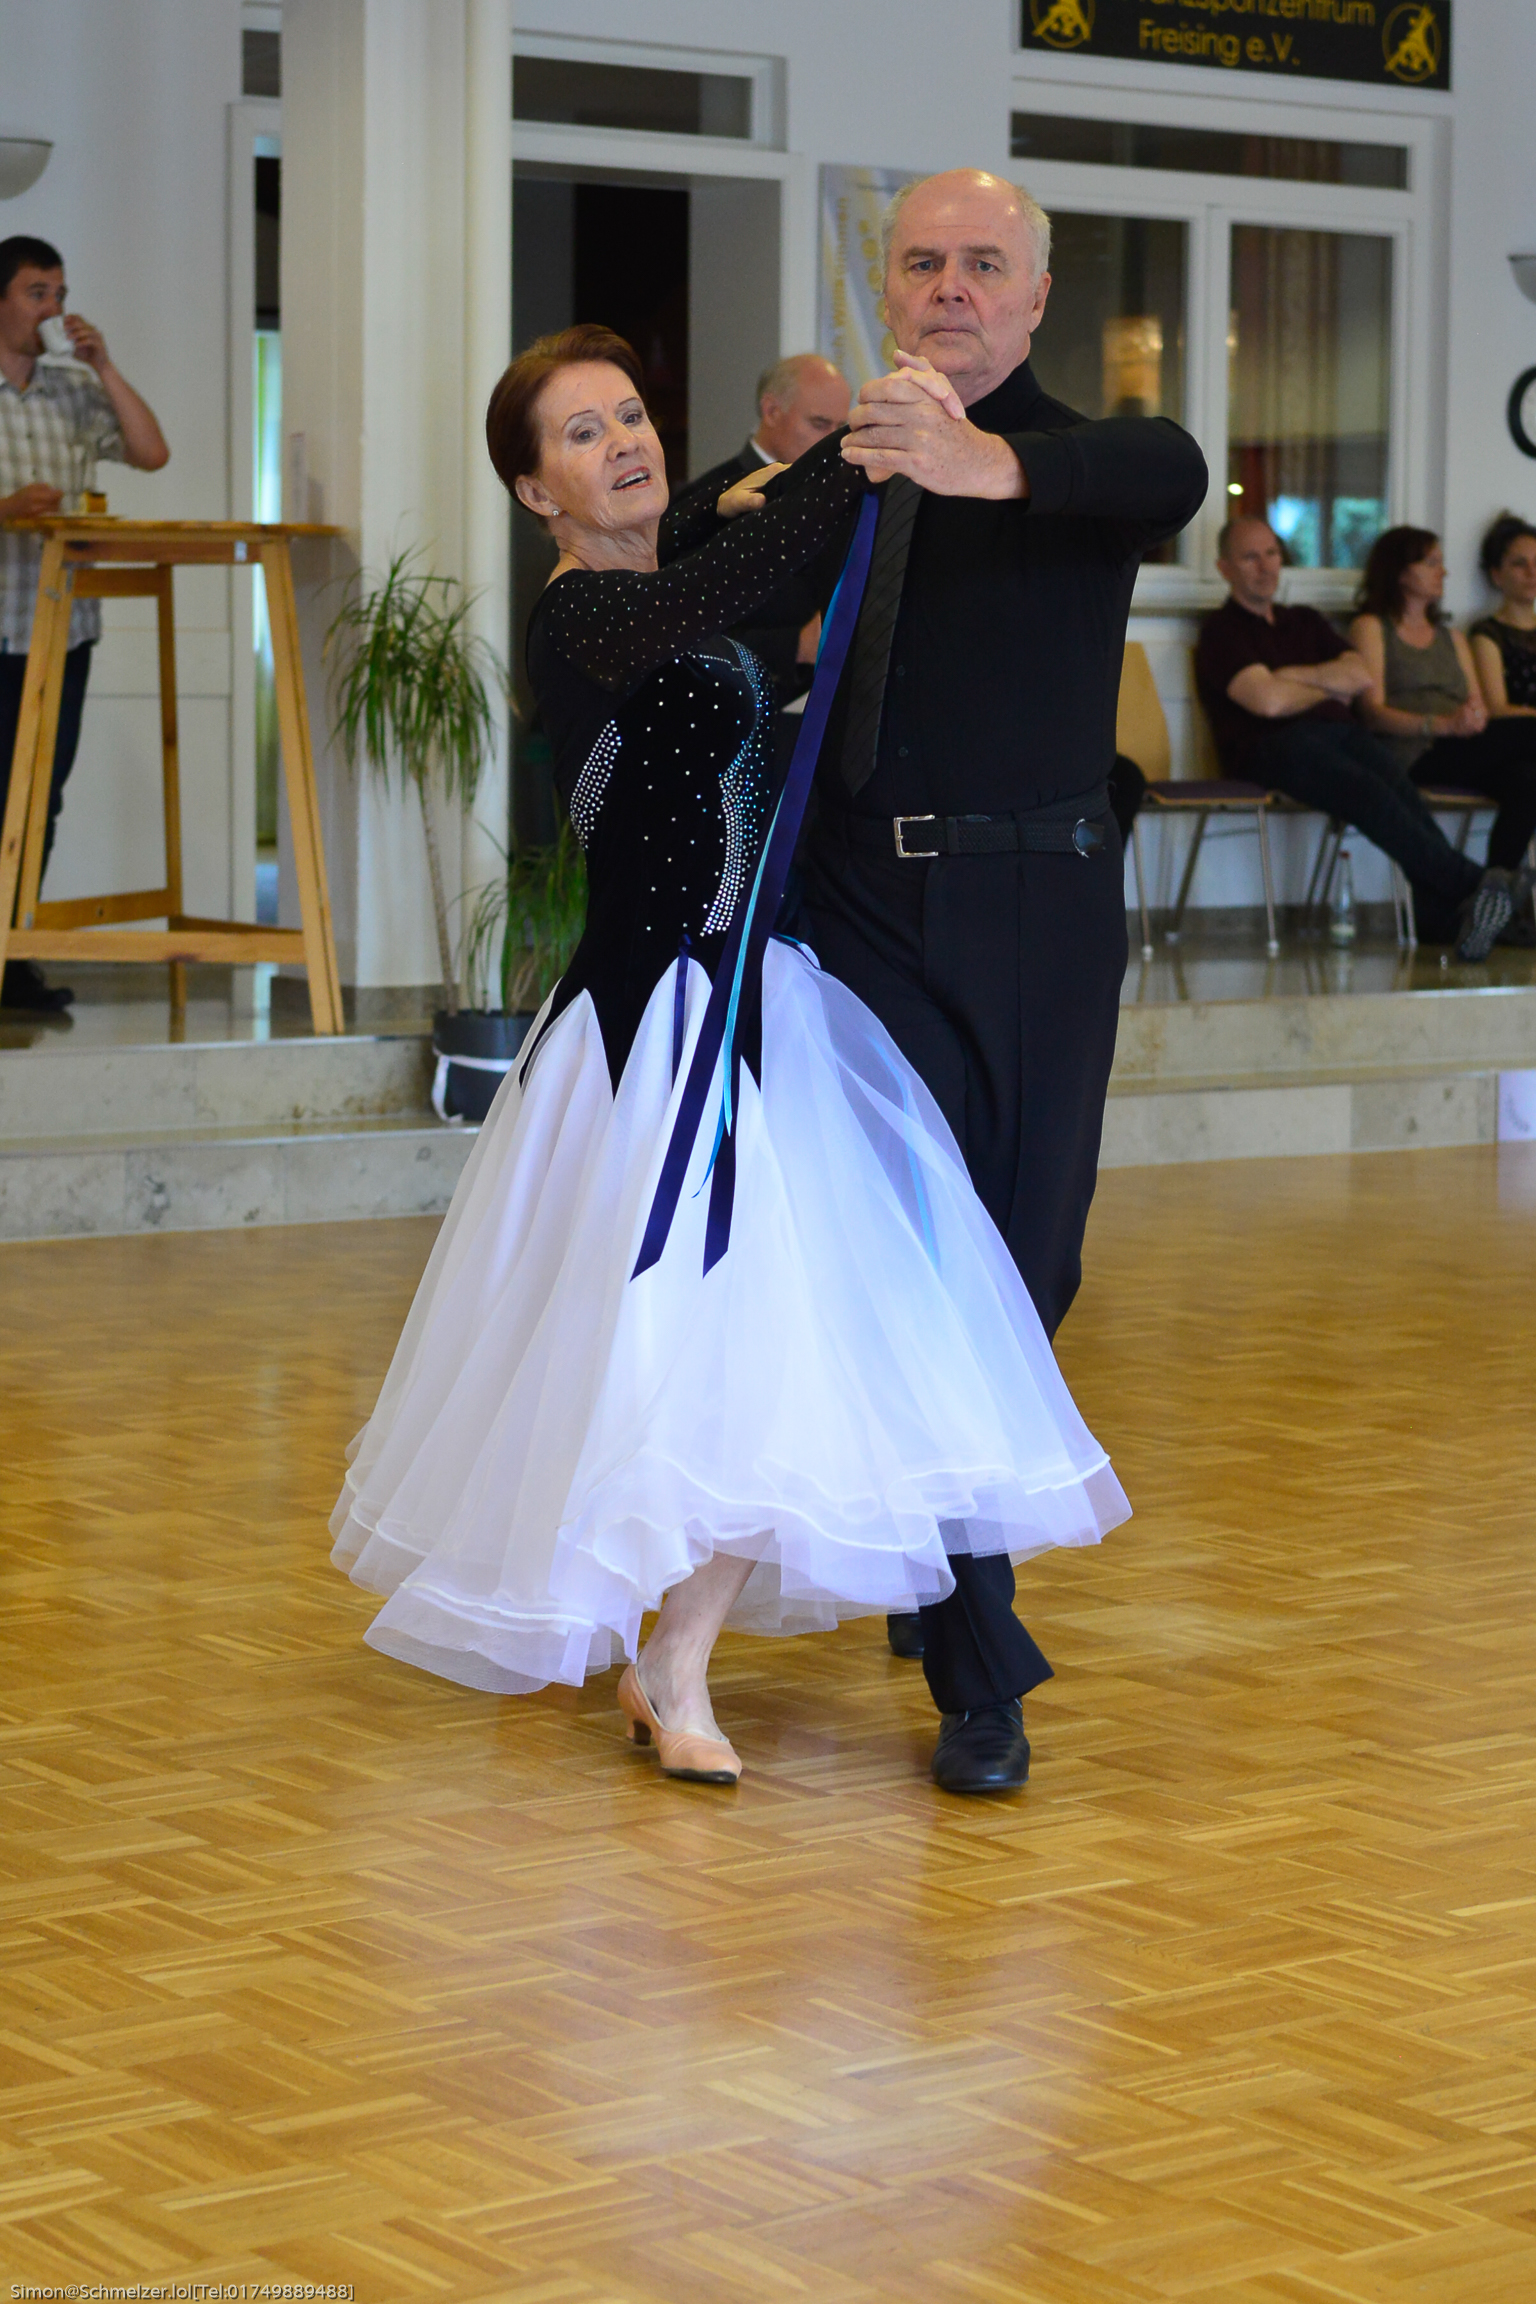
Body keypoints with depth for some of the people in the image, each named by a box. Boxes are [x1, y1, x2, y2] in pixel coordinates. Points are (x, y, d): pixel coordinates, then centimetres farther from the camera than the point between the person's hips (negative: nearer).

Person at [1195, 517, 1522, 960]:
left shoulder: (1306, 622, 30)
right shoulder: (1221, 632, 9)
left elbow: (1361, 675, 14)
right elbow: (1269, 701, -8)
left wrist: (1301, 676, 1)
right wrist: (1329, 688, 9)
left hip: (1340, 731, 6)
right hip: (1274, 746, -6)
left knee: (1401, 790, -29)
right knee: (1370, 792, -35)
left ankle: (1445, 919, -47)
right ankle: (1470, 884, -45)